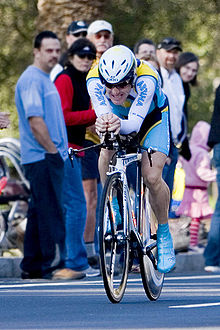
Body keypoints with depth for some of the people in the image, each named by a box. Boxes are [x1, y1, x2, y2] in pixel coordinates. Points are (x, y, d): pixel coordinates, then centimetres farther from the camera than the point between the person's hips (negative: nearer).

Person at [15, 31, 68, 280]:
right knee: (50, 212, -10)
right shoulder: (31, 80, -12)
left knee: (39, 211, 11)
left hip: (50, 157, 10)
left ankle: (32, 266, 14)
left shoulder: (45, 80, 20)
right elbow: (35, 120, -19)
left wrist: (59, 150, 17)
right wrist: (52, 150, -16)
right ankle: (53, 262, -10)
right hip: (41, 157, -10)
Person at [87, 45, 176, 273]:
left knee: (152, 177, -19)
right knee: (107, 154, -27)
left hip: (152, 118, -3)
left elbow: (135, 122, -48)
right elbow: (102, 111, -45)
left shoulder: (146, 79, -39)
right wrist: (103, 123, -69)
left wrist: (121, 125, -70)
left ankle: (164, 235, 2)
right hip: (118, 116, 3)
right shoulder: (95, 80, -32)